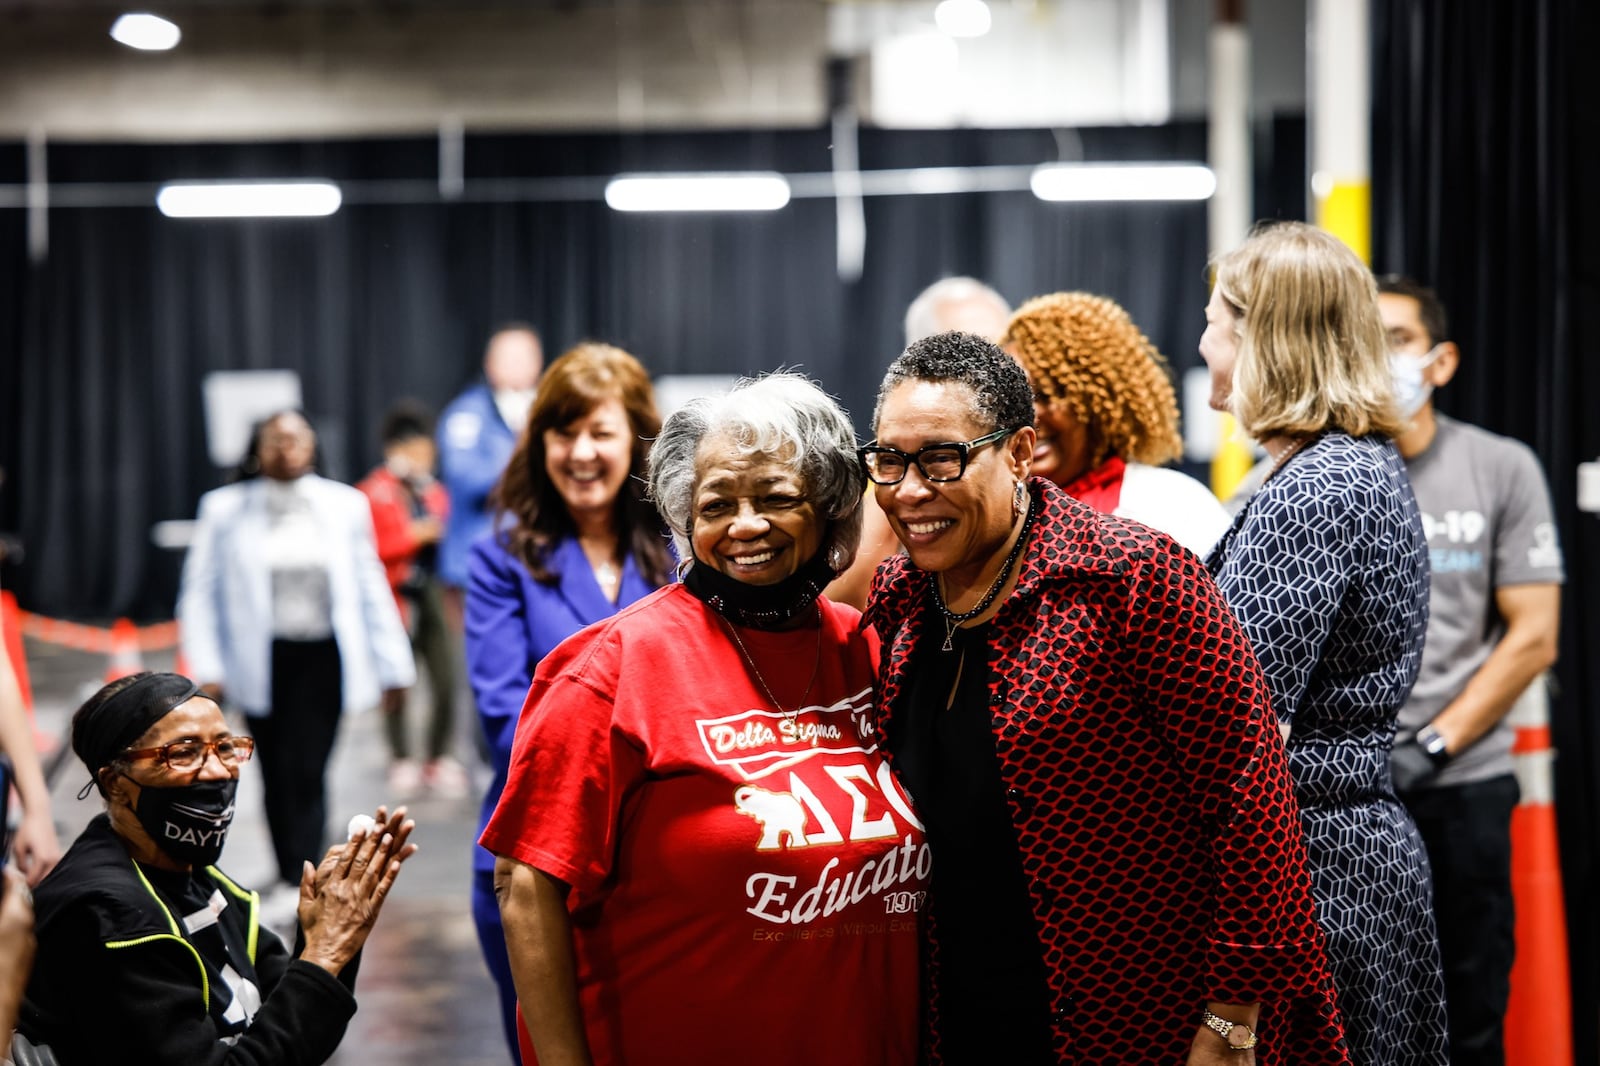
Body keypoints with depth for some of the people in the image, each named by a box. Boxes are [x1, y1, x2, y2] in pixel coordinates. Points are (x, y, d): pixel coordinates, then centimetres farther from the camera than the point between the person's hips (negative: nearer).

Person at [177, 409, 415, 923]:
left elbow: (371, 589, 8)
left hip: (323, 658, -1)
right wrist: (207, 669, -6)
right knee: (276, 776, 7)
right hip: (260, 662, 1)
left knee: (306, 771, -10)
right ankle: (291, 877, 21)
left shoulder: (345, 505, 4)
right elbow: (199, 591, 2)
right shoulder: (224, 509, 2)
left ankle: (297, 881, -8)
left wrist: (393, 668, 8)